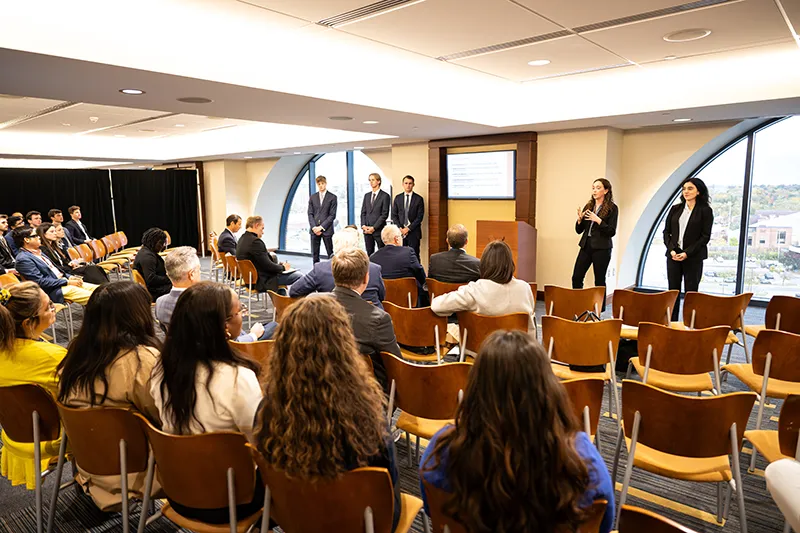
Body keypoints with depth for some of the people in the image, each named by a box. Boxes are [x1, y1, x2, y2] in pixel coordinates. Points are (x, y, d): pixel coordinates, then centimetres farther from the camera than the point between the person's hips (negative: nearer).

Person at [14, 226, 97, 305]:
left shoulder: (38, 252, 16)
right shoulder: (23, 259, -12)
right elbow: (40, 282, -17)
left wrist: (69, 277, 6)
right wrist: (67, 282, -16)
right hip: (55, 290, -9)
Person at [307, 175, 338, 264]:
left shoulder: (332, 197, 1)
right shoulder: (312, 197, 12)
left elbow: (332, 215, -5)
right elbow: (310, 214, 9)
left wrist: (321, 227, -11)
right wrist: (314, 227, -6)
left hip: (326, 229, -3)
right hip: (314, 230, 3)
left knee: (330, 253, 1)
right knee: (315, 253, 5)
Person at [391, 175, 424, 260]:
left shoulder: (419, 199, 2)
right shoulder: (398, 198, 10)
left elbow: (419, 217, -3)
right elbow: (394, 215, 9)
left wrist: (408, 228, -10)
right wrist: (400, 228, -5)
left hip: (413, 232, -2)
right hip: (400, 231, 2)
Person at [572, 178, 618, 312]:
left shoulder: (612, 208, -4)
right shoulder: (588, 206, 11)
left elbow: (611, 232, -10)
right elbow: (579, 230, 12)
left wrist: (598, 220, -21)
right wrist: (579, 219, -7)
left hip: (601, 248, -5)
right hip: (586, 246, 5)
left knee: (599, 280, 2)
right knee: (576, 277, 1)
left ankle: (599, 311, 13)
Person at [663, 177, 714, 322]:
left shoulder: (705, 211, -1)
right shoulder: (675, 209, 10)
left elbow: (705, 236, -5)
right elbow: (666, 231, 9)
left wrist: (687, 253, -13)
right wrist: (671, 250, -7)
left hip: (693, 257, -3)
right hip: (673, 255, 3)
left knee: (691, 292, 1)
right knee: (673, 290, 5)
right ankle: (671, 322, 11)